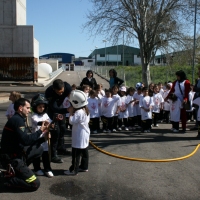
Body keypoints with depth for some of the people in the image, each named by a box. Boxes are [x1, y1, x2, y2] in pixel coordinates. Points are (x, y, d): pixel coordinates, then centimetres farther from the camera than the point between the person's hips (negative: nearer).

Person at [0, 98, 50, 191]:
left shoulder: (17, 119, 13)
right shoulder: (17, 120, -18)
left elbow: (25, 141, 14)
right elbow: (26, 141, -27)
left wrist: (43, 138, 5)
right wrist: (40, 130, -15)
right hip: (11, 159, -9)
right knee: (35, 184, -10)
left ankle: (16, 170, 10)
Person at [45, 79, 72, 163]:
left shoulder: (67, 86, -29)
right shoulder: (49, 92, -39)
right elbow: (55, 109, -42)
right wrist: (67, 110, -55)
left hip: (60, 106, 5)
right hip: (51, 109, -5)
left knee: (63, 129, 14)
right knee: (55, 131, -12)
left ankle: (60, 148, 34)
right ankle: (53, 155, -4)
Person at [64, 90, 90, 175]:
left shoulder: (78, 112, -24)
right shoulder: (86, 110, 7)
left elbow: (72, 121, -26)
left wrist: (71, 113, -12)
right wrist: (73, 113, 4)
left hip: (79, 137, -10)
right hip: (85, 135, 10)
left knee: (76, 154, -1)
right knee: (84, 152, 17)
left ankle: (74, 170, 6)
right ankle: (84, 167, 29)